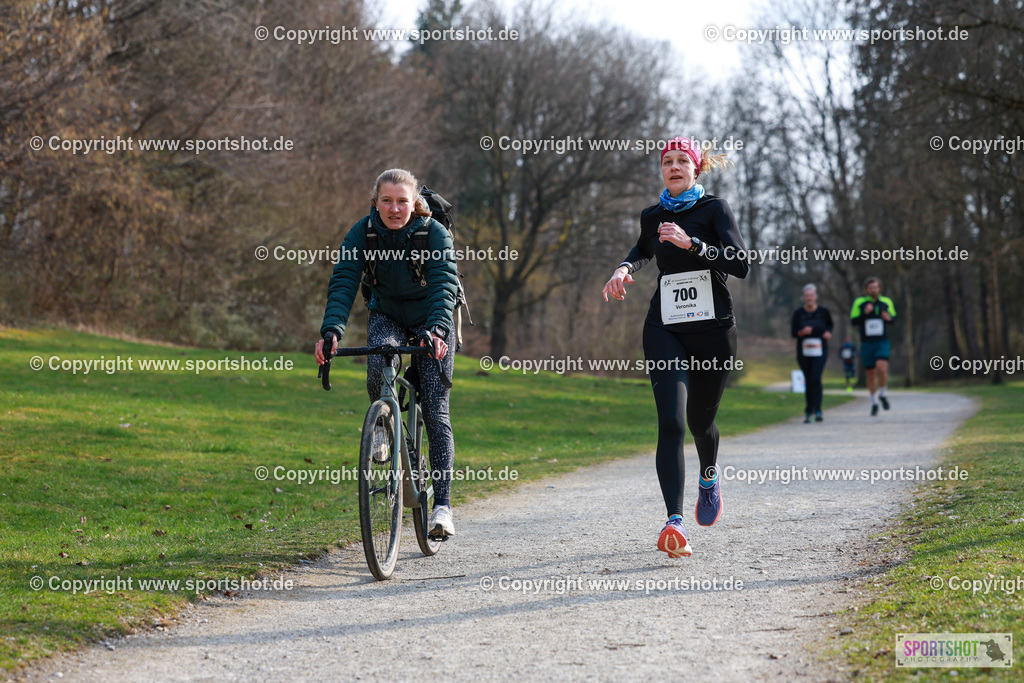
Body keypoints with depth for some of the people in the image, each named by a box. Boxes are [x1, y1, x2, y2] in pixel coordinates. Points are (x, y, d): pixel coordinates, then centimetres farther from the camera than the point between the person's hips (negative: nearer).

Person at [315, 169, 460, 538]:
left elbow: (445, 285, -35)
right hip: (386, 316, 2)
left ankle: (442, 504, -6)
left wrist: (437, 330, -53)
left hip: (431, 320, -2)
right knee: (378, 367, -31)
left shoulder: (435, 233, -23)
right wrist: (331, 330, -44)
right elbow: (343, 282, -27)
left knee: (435, 411, -10)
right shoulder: (362, 233, -18)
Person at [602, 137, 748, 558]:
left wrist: (692, 243, -22)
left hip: (712, 328, -1)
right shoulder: (653, 216, 11)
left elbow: (741, 265, -13)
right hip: (665, 329, 2)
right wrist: (625, 268, 13)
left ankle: (709, 479, 48)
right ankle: (675, 521, -25)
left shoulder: (713, 209, -1)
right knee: (671, 422, -17)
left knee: (700, 420, 12)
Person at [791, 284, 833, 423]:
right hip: (803, 352, 1)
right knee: (808, 381, 6)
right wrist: (802, 332, -21)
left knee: (816, 378, -18)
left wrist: (828, 332, -3)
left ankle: (817, 411, -17)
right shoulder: (798, 313, 0)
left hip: (820, 351, -1)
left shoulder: (823, 311, 0)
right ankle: (808, 412, 17)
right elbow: (793, 332, -1)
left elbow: (830, 324, 17)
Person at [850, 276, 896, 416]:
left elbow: (893, 317, 15)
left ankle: (882, 394, 3)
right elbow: (853, 321, -4)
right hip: (867, 343, 0)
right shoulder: (859, 302, -1)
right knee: (871, 373, 6)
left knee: (881, 367, -23)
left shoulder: (886, 302, 4)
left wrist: (889, 318, -8)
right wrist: (865, 313, -20)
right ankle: (874, 402, 23)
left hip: (882, 342, 0)